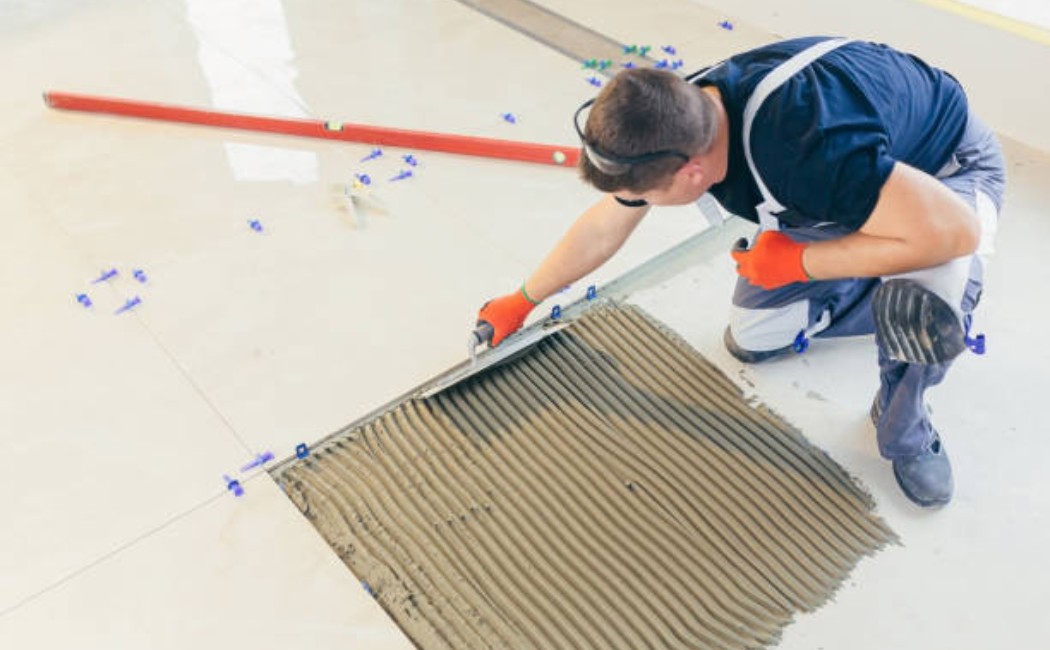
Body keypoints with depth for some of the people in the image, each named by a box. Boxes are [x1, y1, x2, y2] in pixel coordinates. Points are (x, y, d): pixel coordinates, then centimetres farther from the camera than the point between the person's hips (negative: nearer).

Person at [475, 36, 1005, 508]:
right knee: (750, 340, 4)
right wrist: (521, 301, 8)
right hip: (851, 184, 7)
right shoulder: (676, 119, -20)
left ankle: (904, 432, -6)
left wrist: (797, 260, -34)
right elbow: (601, 228, -4)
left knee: (918, 300, -39)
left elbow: (957, 231, -44)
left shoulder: (807, 148, -46)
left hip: (947, 170, -6)